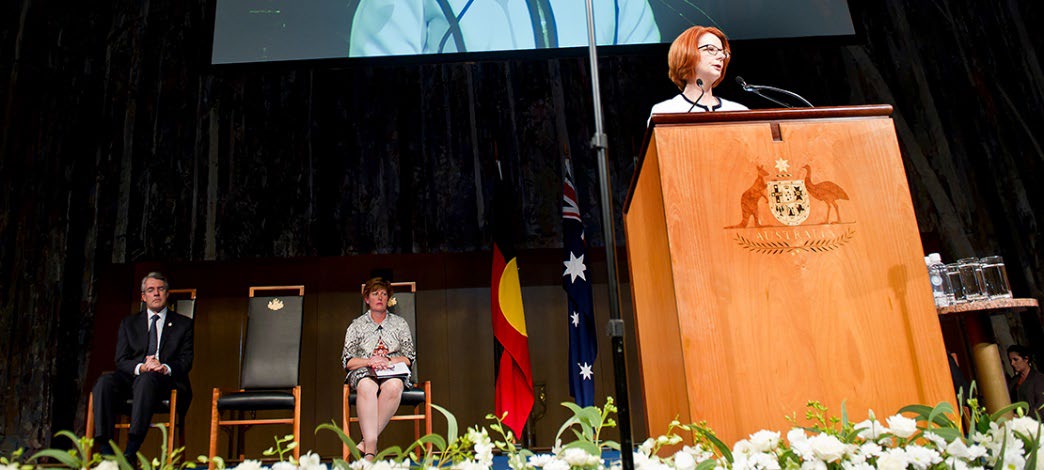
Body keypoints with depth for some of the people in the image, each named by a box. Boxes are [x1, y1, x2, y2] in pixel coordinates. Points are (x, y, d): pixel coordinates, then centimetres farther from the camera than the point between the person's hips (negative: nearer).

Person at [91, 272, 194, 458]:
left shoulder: (184, 324, 16)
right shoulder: (128, 323, 21)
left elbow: (186, 361, 6)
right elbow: (121, 360, 9)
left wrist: (165, 368, -17)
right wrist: (140, 367, -14)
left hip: (166, 381, -3)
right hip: (132, 377, 3)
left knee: (147, 379, -38)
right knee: (104, 382, -29)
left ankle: (131, 451, -43)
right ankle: (105, 450, -33)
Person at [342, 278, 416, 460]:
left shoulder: (400, 323, 16)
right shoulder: (357, 325, 14)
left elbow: (409, 358, 9)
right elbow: (347, 361, 6)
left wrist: (388, 360, -10)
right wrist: (370, 361, -13)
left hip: (393, 372, 0)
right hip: (363, 371, 0)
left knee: (394, 386, -39)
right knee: (367, 386, -39)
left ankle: (367, 442, -34)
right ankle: (371, 449, -46)